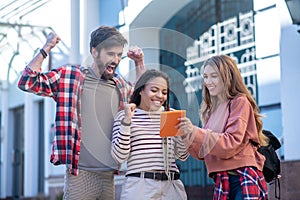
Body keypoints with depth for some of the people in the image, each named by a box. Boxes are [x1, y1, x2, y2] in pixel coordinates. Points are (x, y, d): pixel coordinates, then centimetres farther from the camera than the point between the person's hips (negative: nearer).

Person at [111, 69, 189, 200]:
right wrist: (126, 121, -13)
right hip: (139, 185, -3)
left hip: (172, 185, 3)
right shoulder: (124, 116, 2)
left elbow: (183, 156, 9)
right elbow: (119, 157, -8)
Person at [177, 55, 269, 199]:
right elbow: (202, 153, 13)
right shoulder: (212, 110, 16)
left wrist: (194, 131, -23)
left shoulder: (240, 102, -4)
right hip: (221, 181, 7)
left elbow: (231, 144, -16)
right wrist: (185, 134, -3)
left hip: (243, 180, -7)